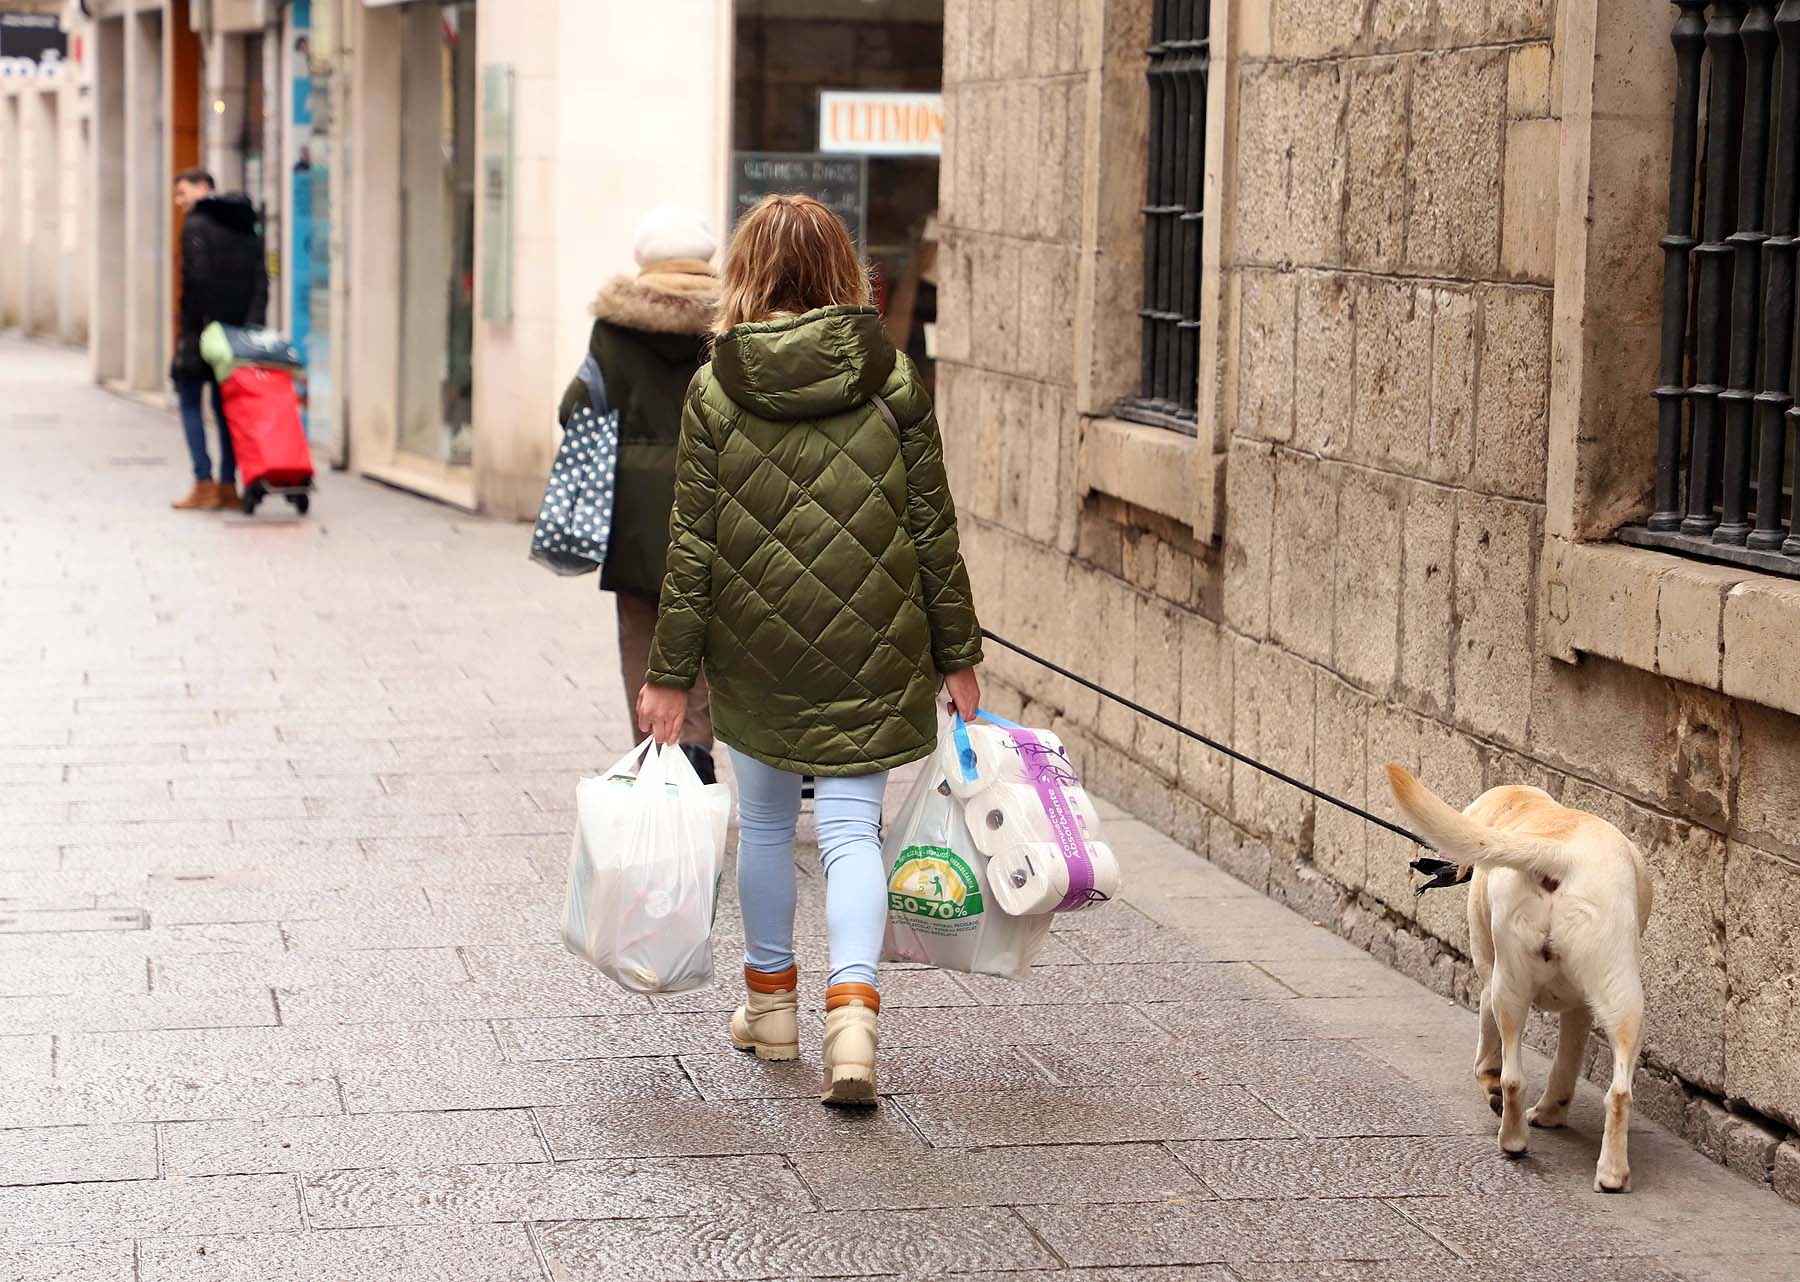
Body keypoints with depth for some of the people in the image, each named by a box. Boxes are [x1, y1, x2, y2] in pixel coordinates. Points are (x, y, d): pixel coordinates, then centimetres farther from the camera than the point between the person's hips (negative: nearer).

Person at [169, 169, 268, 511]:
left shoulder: (196, 225, -8)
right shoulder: (247, 228, 15)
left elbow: (196, 279, -16)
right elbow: (261, 281, 8)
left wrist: (190, 326, -11)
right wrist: (252, 324, 3)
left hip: (202, 329, -6)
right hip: (239, 332, 6)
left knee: (190, 403, 2)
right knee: (226, 406, 10)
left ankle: (204, 483, -6)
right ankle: (228, 485, 7)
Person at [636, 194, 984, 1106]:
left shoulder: (714, 390, -4)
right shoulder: (892, 379, -2)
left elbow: (693, 544, -4)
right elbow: (932, 527, 0)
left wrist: (671, 673, 2)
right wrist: (956, 653, 8)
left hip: (755, 650, 0)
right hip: (870, 650, 0)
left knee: (764, 820, 17)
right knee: (851, 827, 1)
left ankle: (771, 1000, 31)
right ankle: (853, 1005, -18)